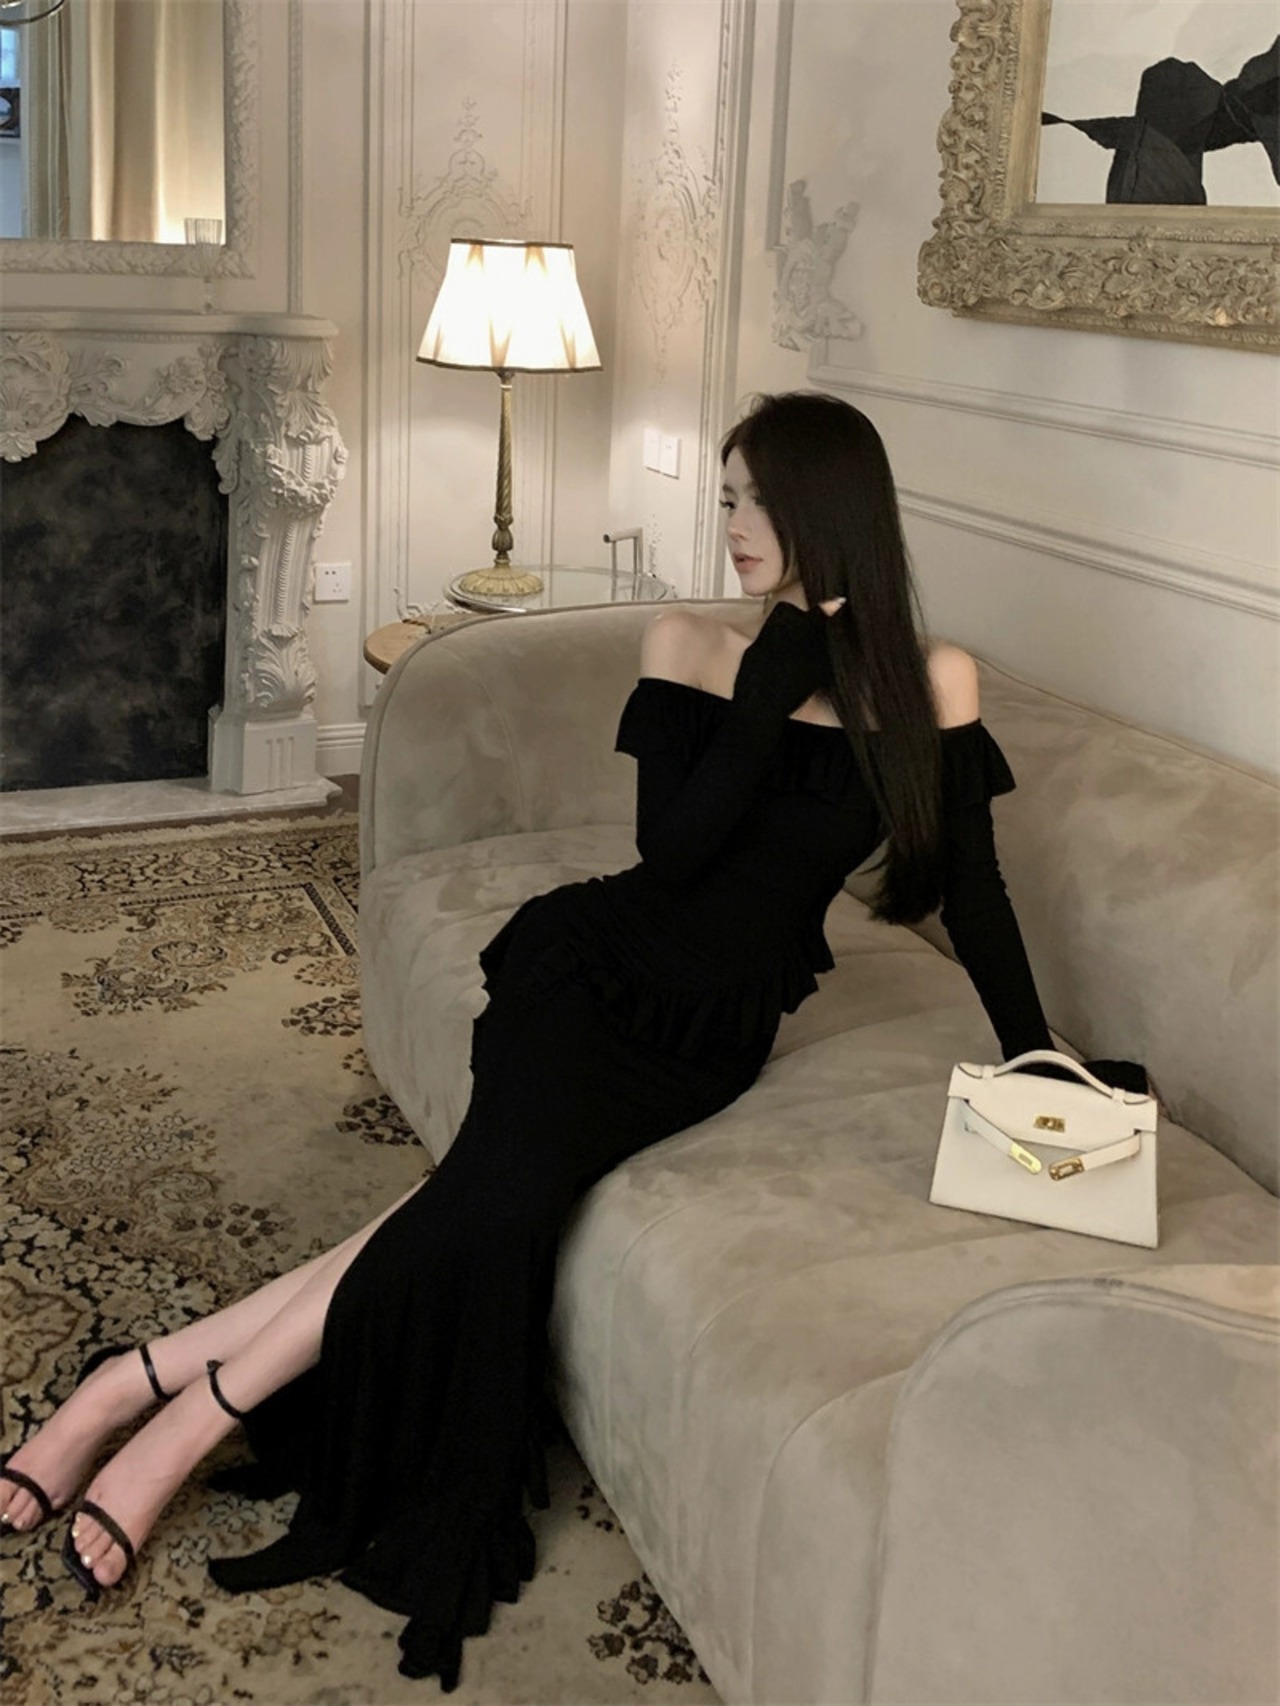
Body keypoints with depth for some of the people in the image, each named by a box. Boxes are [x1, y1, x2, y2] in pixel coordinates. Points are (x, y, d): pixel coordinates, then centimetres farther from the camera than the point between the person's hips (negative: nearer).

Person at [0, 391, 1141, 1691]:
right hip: (598, 970, 0)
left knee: (497, 1195, -22)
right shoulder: (692, 645, 0)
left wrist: (1039, 1067, 2)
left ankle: (159, 1377, -12)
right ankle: (193, 1403, -15)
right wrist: (773, 689, -15)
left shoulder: (929, 687, 0)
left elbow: (971, 894, 4)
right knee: (506, 1185, -28)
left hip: (711, 1035, 1)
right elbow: (669, 847, -11)